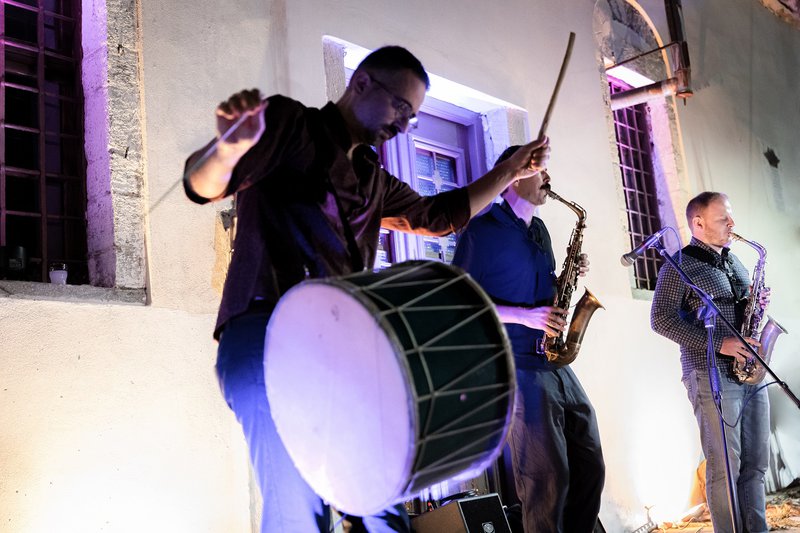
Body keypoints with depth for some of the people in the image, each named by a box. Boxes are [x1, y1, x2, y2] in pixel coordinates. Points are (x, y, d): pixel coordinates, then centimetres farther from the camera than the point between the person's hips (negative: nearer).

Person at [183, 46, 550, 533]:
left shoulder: (372, 180, 25)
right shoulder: (290, 124, 4)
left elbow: (440, 215, 35)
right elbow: (204, 184, -7)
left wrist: (510, 173, 29)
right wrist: (229, 146, -31)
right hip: (265, 334, -7)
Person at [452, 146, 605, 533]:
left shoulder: (539, 230, 18)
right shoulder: (482, 230, -6)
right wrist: (526, 316, -18)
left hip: (555, 362, 8)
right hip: (518, 365, -8)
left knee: (591, 468, 10)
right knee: (548, 479, -6)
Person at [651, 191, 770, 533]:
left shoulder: (732, 261, 18)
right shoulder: (680, 265, -6)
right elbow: (661, 319, -14)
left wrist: (757, 304, 3)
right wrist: (717, 344, -19)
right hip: (712, 377, -7)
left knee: (755, 464, 10)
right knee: (725, 468, -4)